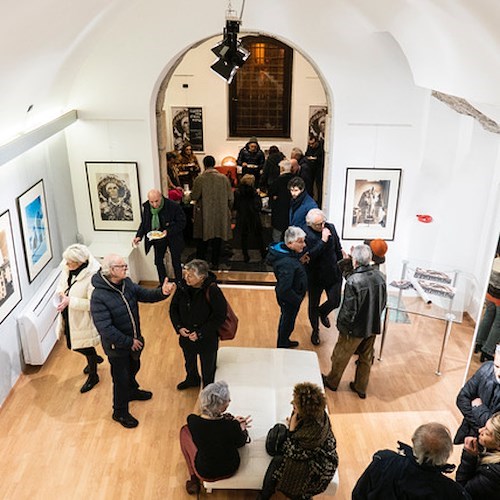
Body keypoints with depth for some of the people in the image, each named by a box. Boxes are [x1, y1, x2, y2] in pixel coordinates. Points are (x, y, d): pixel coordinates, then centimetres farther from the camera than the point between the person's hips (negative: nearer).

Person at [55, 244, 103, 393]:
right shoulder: (67, 269, -8)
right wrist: (61, 292, -13)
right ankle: (94, 359, 55)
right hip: (68, 318, 8)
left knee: (86, 348, 12)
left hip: (83, 320, -7)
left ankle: (93, 376, 39)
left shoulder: (92, 276, -29)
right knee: (73, 345, 25)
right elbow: (61, 285, 10)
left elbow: (92, 303, -28)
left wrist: (70, 301, -33)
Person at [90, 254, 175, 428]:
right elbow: (105, 329, -32)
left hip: (134, 340, 7)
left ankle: (132, 391, 60)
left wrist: (162, 292, -30)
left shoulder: (127, 283, -9)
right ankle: (120, 412, 36)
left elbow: (145, 294, -7)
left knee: (133, 368, 30)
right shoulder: (99, 296, -31)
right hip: (116, 346, -7)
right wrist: (129, 342, -25)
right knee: (121, 378, 12)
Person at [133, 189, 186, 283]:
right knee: (158, 261, 12)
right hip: (157, 238, 4)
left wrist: (168, 231, -28)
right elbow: (144, 223, 4)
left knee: (176, 262, 8)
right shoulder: (146, 207, -10)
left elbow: (182, 222, -17)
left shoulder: (173, 206, -25)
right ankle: (163, 284, 31)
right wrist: (139, 236, -10)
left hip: (173, 237, -4)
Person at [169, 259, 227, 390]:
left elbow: (219, 316, -22)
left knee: (207, 366, 18)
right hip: (186, 335, 5)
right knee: (189, 361, 30)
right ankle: (192, 379, 61)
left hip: (207, 339, -4)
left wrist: (200, 333, -22)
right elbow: (173, 308, 1)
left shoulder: (212, 291, -28)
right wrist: (179, 327, -12)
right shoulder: (183, 286, -14)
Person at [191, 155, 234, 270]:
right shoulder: (223, 178, -7)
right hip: (220, 214, 1)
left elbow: (194, 197, -9)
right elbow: (231, 198, -4)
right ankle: (215, 263, 20)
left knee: (203, 239, 14)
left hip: (205, 214, -1)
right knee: (217, 239, 13)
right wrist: (228, 209, 13)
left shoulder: (200, 179, -13)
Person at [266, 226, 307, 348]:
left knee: (285, 319, 29)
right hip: (289, 299, -9)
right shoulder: (287, 263, -38)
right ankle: (282, 346, 38)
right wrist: (298, 299, -21)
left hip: (286, 296, 9)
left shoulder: (284, 250, -9)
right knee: (287, 323, 15)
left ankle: (284, 342, 52)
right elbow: (284, 290, -36)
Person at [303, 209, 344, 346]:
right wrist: (323, 240, -33)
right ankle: (315, 330, 39)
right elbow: (310, 255, -31)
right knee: (313, 305, 13)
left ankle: (323, 313, 38)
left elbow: (338, 248, 7)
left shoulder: (330, 227, -6)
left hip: (333, 273, 3)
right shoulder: (305, 234, -21)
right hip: (315, 276, -3)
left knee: (335, 301, 1)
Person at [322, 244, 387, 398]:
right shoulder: (380, 276, -9)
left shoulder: (353, 281, -29)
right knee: (366, 358, 22)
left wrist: (341, 323, -6)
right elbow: (383, 302, 3)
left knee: (340, 356, 18)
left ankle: (331, 382, 39)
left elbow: (349, 310, -24)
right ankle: (361, 388, 38)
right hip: (373, 327, 6)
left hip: (354, 329, -5)